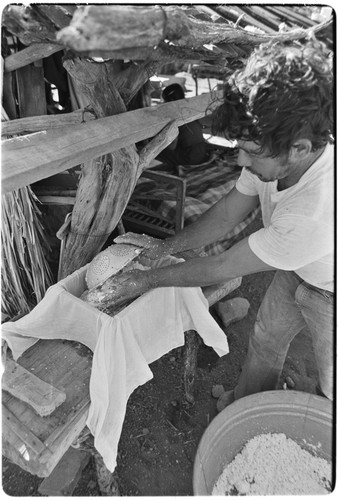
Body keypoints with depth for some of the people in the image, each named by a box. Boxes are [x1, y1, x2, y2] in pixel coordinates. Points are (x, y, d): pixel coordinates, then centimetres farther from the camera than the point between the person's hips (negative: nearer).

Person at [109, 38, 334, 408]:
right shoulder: (274, 153, -24)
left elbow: (221, 269, -34)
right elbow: (227, 213, -9)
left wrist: (149, 280, -20)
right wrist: (165, 248, -10)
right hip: (296, 269, 6)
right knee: (265, 339, 19)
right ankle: (243, 407, 47)